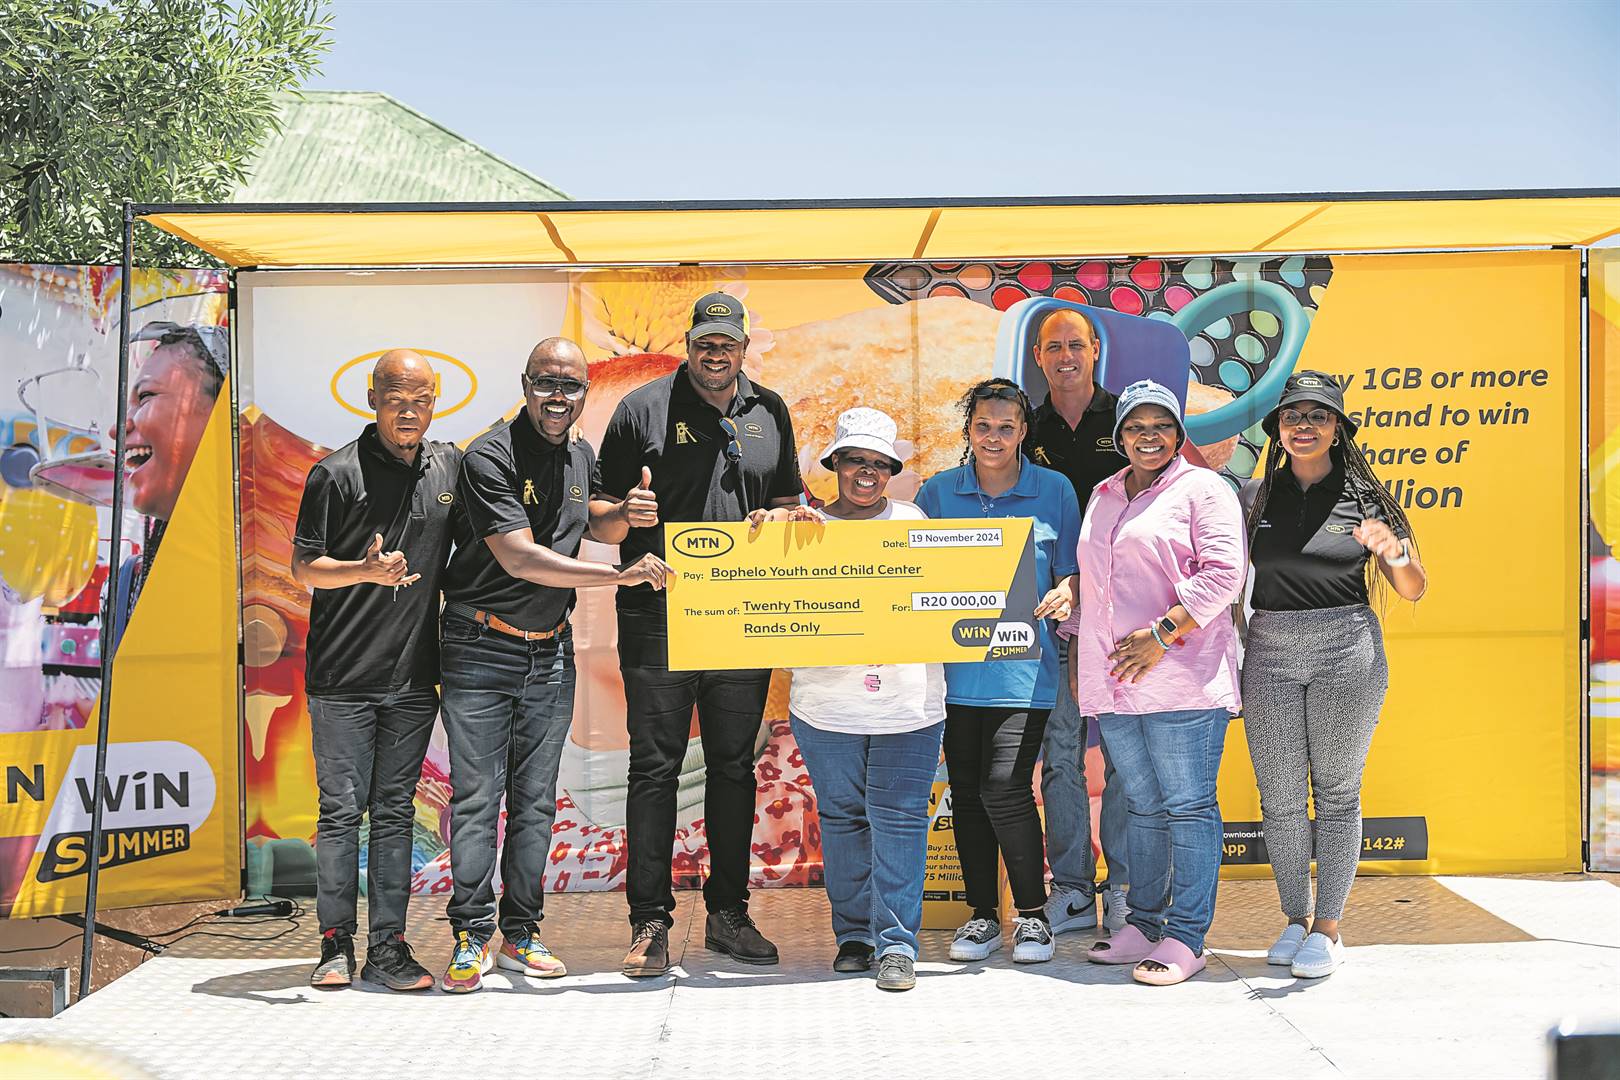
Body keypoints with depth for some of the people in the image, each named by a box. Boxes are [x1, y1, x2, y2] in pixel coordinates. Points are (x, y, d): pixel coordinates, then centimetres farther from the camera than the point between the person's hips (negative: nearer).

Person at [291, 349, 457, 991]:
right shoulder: (336, 474, -4)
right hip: (342, 677, -3)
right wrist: (365, 570, -20)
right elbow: (303, 568, -4)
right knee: (341, 810, 3)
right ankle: (335, 943, 13)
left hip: (414, 676, 4)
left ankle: (388, 946, 11)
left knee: (395, 811, 7)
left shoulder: (450, 467, 9)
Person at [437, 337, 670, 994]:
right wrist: (623, 575, -23)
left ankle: (519, 935, 17)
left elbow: (594, 526, 27)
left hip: (551, 653, 6)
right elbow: (520, 558, -22)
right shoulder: (489, 458, -13)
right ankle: (472, 938, 7)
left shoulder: (580, 457, 8)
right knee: (476, 798, -3)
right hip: (481, 649, -6)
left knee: (535, 801, 9)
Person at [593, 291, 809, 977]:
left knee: (734, 766, 9)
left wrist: (780, 518, -3)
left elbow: (788, 501, 20)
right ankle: (650, 924, 5)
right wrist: (625, 514, -21)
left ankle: (728, 914, 20)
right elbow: (599, 520, 2)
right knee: (655, 768, -2)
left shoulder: (769, 413, 12)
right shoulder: (643, 409, 1)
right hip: (658, 618, -3)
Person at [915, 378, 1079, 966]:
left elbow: (1070, 573, 6)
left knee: (1005, 790, -11)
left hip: (1022, 667, -3)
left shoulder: (1054, 491, 3)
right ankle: (983, 914, 21)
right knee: (966, 790, 7)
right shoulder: (938, 492, 7)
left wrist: (1062, 596, -15)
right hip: (956, 665, 3)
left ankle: (1032, 913, 8)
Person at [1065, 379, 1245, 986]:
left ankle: (1186, 938, 1)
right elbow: (1088, 582, 28)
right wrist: (1077, 645, 19)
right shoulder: (1103, 496, 21)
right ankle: (1144, 923, 20)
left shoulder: (1202, 489, -1)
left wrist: (1163, 632, -16)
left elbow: (1222, 573, -12)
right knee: (1143, 808, 13)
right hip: (1112, 683, 6)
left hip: (1180, 679, -6)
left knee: (1189, 807, -2)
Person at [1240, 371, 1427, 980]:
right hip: (1270, 651, 2)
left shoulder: (1362, 497, 2)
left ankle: (1328, 929, 11)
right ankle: (1295, 919, 19)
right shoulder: (1254, 496, 6)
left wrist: (1394, 552, -17)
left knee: (1337, 792, 2)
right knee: (1279, 797, 4)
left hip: (1347, 652, -2)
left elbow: (1413, 591, 3)